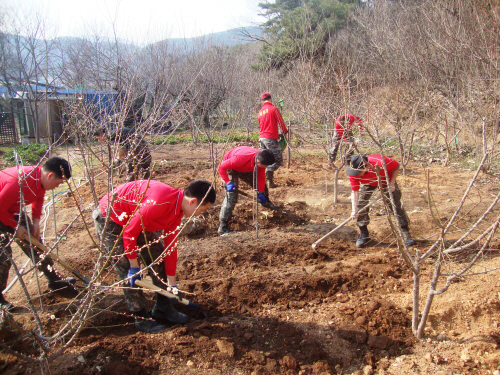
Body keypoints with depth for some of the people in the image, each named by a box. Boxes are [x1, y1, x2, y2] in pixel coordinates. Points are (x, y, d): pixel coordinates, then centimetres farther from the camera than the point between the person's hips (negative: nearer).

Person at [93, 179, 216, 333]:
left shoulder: (177, 210, -5)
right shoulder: (159, 203, -35)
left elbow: (170, 245, 3)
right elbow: (129, 232, -28)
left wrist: (171, 282, 7)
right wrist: (134, 266, -18)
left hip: (136, 222, 9)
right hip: (109, 220, -9)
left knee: (158, 258, 7)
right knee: (129, 273, -8)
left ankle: (162, 308, 22)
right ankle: (141, 319, 9)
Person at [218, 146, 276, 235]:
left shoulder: (261, 159, -25)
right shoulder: (240, 158, -45)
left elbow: (261, 177, -9)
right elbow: (222, 167, -34)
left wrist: (261, 193, -10)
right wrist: (228, 183, -36)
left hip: (245, 168, 7)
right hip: (230, 168, -7)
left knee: (261, 185, 14)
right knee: (231, 196, -19)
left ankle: (266, 202, 49)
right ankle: (222, 227, -14)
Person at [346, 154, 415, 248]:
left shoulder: (380, 162, -43)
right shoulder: (353, 173, -33)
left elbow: (396, 166, -22)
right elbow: (354, 191, -29)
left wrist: (392, 184, -24)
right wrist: (354, 210, -36)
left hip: (386, 181, -2)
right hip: (367, 183, 3)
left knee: (396, 206, -5)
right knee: (360, 205, -7)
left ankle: (406, 234, 9)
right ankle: (364, 235, 8)